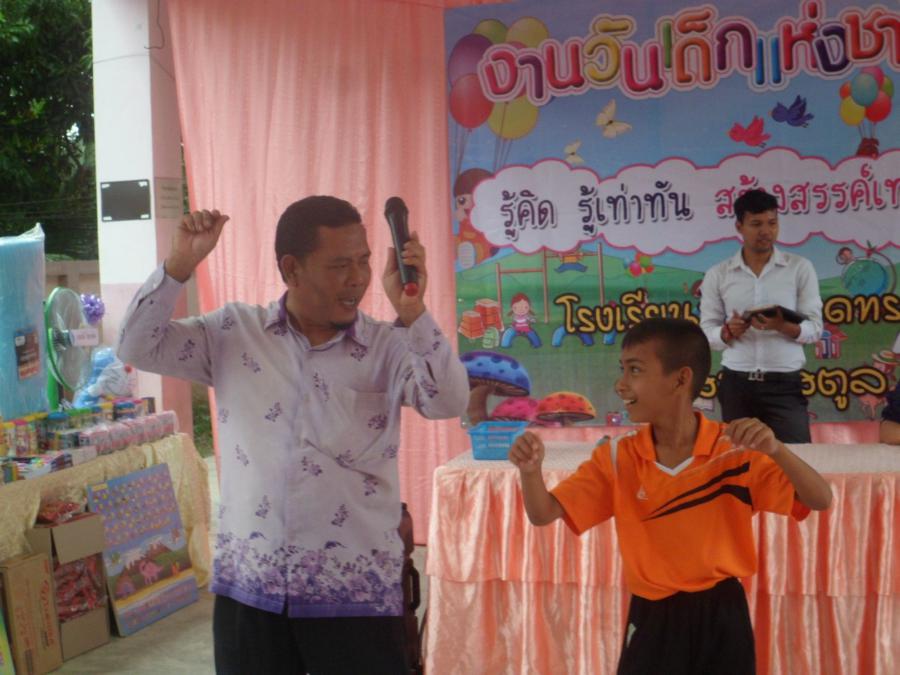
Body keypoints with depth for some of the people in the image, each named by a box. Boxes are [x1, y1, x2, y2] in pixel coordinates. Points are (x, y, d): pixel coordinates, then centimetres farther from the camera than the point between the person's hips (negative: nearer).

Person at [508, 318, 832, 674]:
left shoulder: (737, 450, -10)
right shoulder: (616, 458, -5)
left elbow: (820, 500, -14)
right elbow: (544, 513, -7)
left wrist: (775, 449, -31)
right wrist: (530, 470, -28)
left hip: (721, 615, -1)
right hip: (652, 619, 1)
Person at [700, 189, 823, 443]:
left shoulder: (800, 268, 3)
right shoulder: (717, 275, 6)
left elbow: (815, 329, 1)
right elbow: (706, 333, 6)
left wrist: (784, 327, -20)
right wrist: (728, 332, -16)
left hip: (785, 384, -1)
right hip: (736, 385, 1)